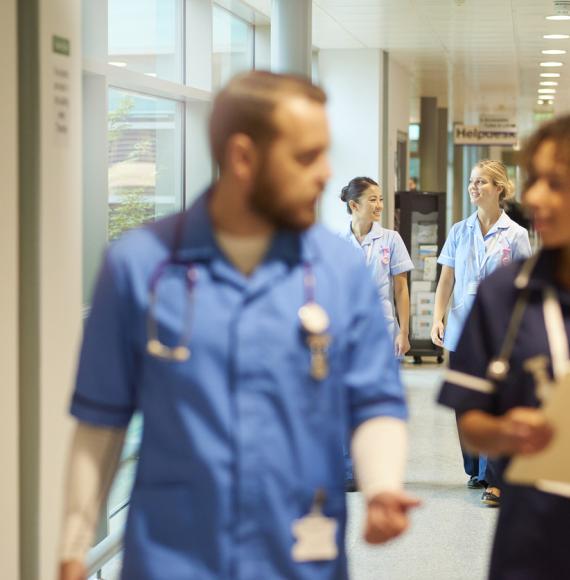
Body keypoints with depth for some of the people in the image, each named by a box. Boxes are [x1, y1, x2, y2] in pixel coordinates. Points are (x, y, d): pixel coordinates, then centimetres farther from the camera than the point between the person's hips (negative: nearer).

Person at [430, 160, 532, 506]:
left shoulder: (516, 235, -1)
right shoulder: (459, 232, 7)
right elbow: (446, 282, 7)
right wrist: (437, 319, -5)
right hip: (462, 331, 4)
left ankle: (495, 480, -4)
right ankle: (476, 470, 24)